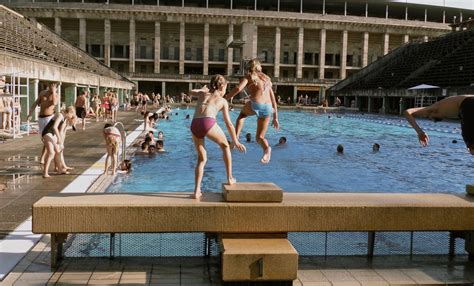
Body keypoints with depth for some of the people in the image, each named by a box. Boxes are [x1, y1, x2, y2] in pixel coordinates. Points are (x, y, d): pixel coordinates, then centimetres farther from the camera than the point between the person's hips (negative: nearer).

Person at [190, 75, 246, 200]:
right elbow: (229, 124, 21)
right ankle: (230, 178, 26)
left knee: (202, 158, 19)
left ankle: (197, 191, 11)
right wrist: (236, 142, 26)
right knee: (225, 146, 26)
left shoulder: (203, 94, 29)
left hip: (194, 125, 4)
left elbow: (191, 92, 52)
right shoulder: (223, 101, 21)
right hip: (208, 123, -4)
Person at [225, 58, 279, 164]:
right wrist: (275, 118, 27)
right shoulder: (266, 79, 28)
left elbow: (238, 88, -8)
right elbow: (273, 99, 25)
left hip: (255, 105, -4)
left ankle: (235, 138, 17)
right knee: (259, 137, 17)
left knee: (243, 113, 33)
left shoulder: (249, 76, 12)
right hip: (268, 108, 4)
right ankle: (266, 148, -18)